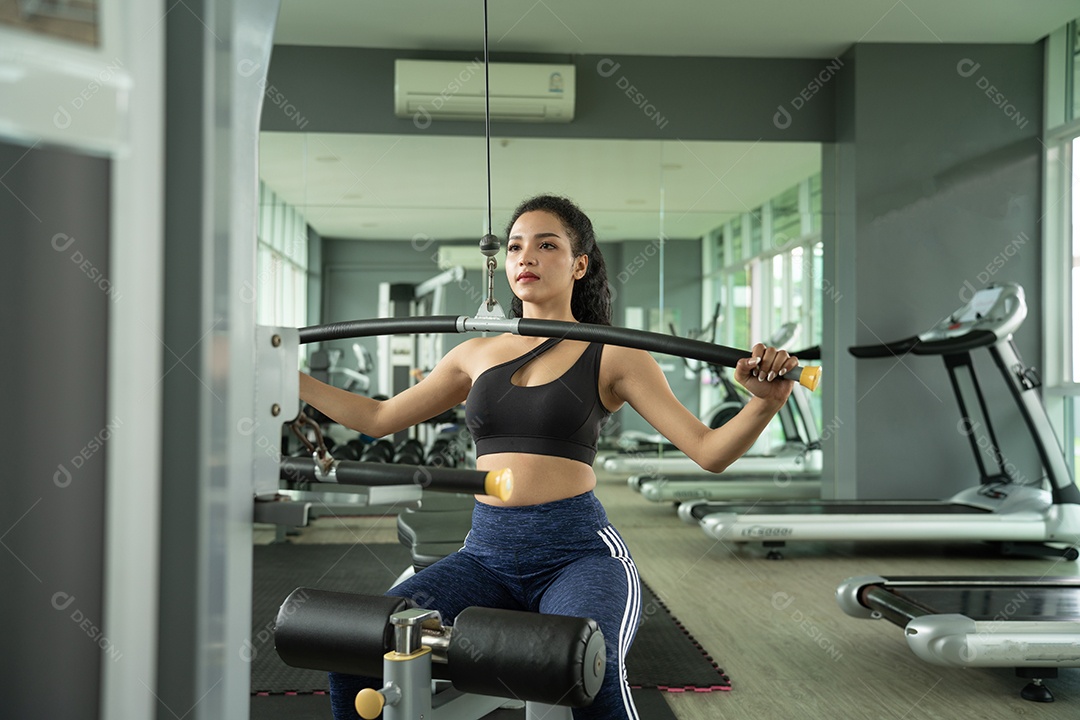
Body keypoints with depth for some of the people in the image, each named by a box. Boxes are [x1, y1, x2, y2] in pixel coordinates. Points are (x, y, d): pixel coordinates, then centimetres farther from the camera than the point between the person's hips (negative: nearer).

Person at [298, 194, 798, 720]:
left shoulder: (612, 356, 2)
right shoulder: (476, 354, 14)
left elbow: (709, 451, -3)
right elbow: (379, 418, 22)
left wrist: (765, 403, -22)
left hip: (578, 551, -4)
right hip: (487, 552, 4)